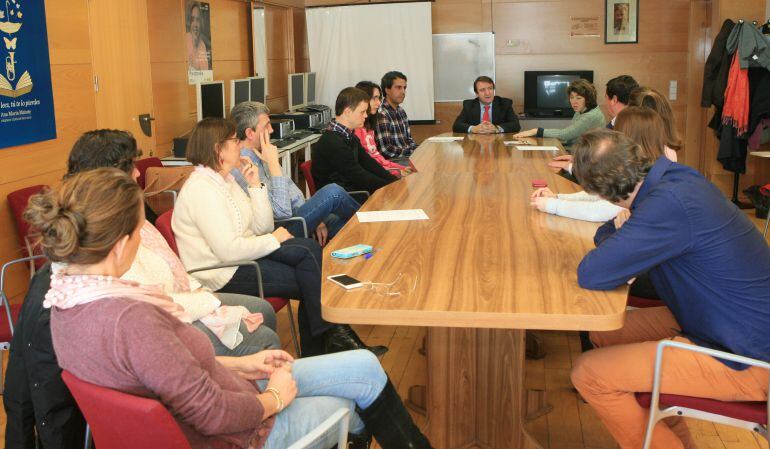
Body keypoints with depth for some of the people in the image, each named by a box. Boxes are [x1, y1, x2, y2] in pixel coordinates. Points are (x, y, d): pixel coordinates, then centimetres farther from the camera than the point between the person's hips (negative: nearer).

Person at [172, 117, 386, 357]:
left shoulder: (225, 180, 11)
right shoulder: (201, 189, -19)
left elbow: (262, 227, 7)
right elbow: (229, 250, -26)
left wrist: (256, 185, -2)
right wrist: (274, 240, -14)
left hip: (244, 255, 9)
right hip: (225, 276, -9)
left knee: (309, 250, -9)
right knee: (309, 282, -11)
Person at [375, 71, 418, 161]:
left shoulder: (401, 111, 15)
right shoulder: (381, 114, -13)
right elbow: (386, 150, -19)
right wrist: (415, 153, -16)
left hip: (407, 156, 9)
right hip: (394, 160, -9)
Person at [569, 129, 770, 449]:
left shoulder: (669, 205, -30)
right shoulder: (676, 177, -2)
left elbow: (591, 275, -28)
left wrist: (608, 236, -10)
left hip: (741, 361, -9)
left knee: (589, 374, -10)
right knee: (604, 334, 16)